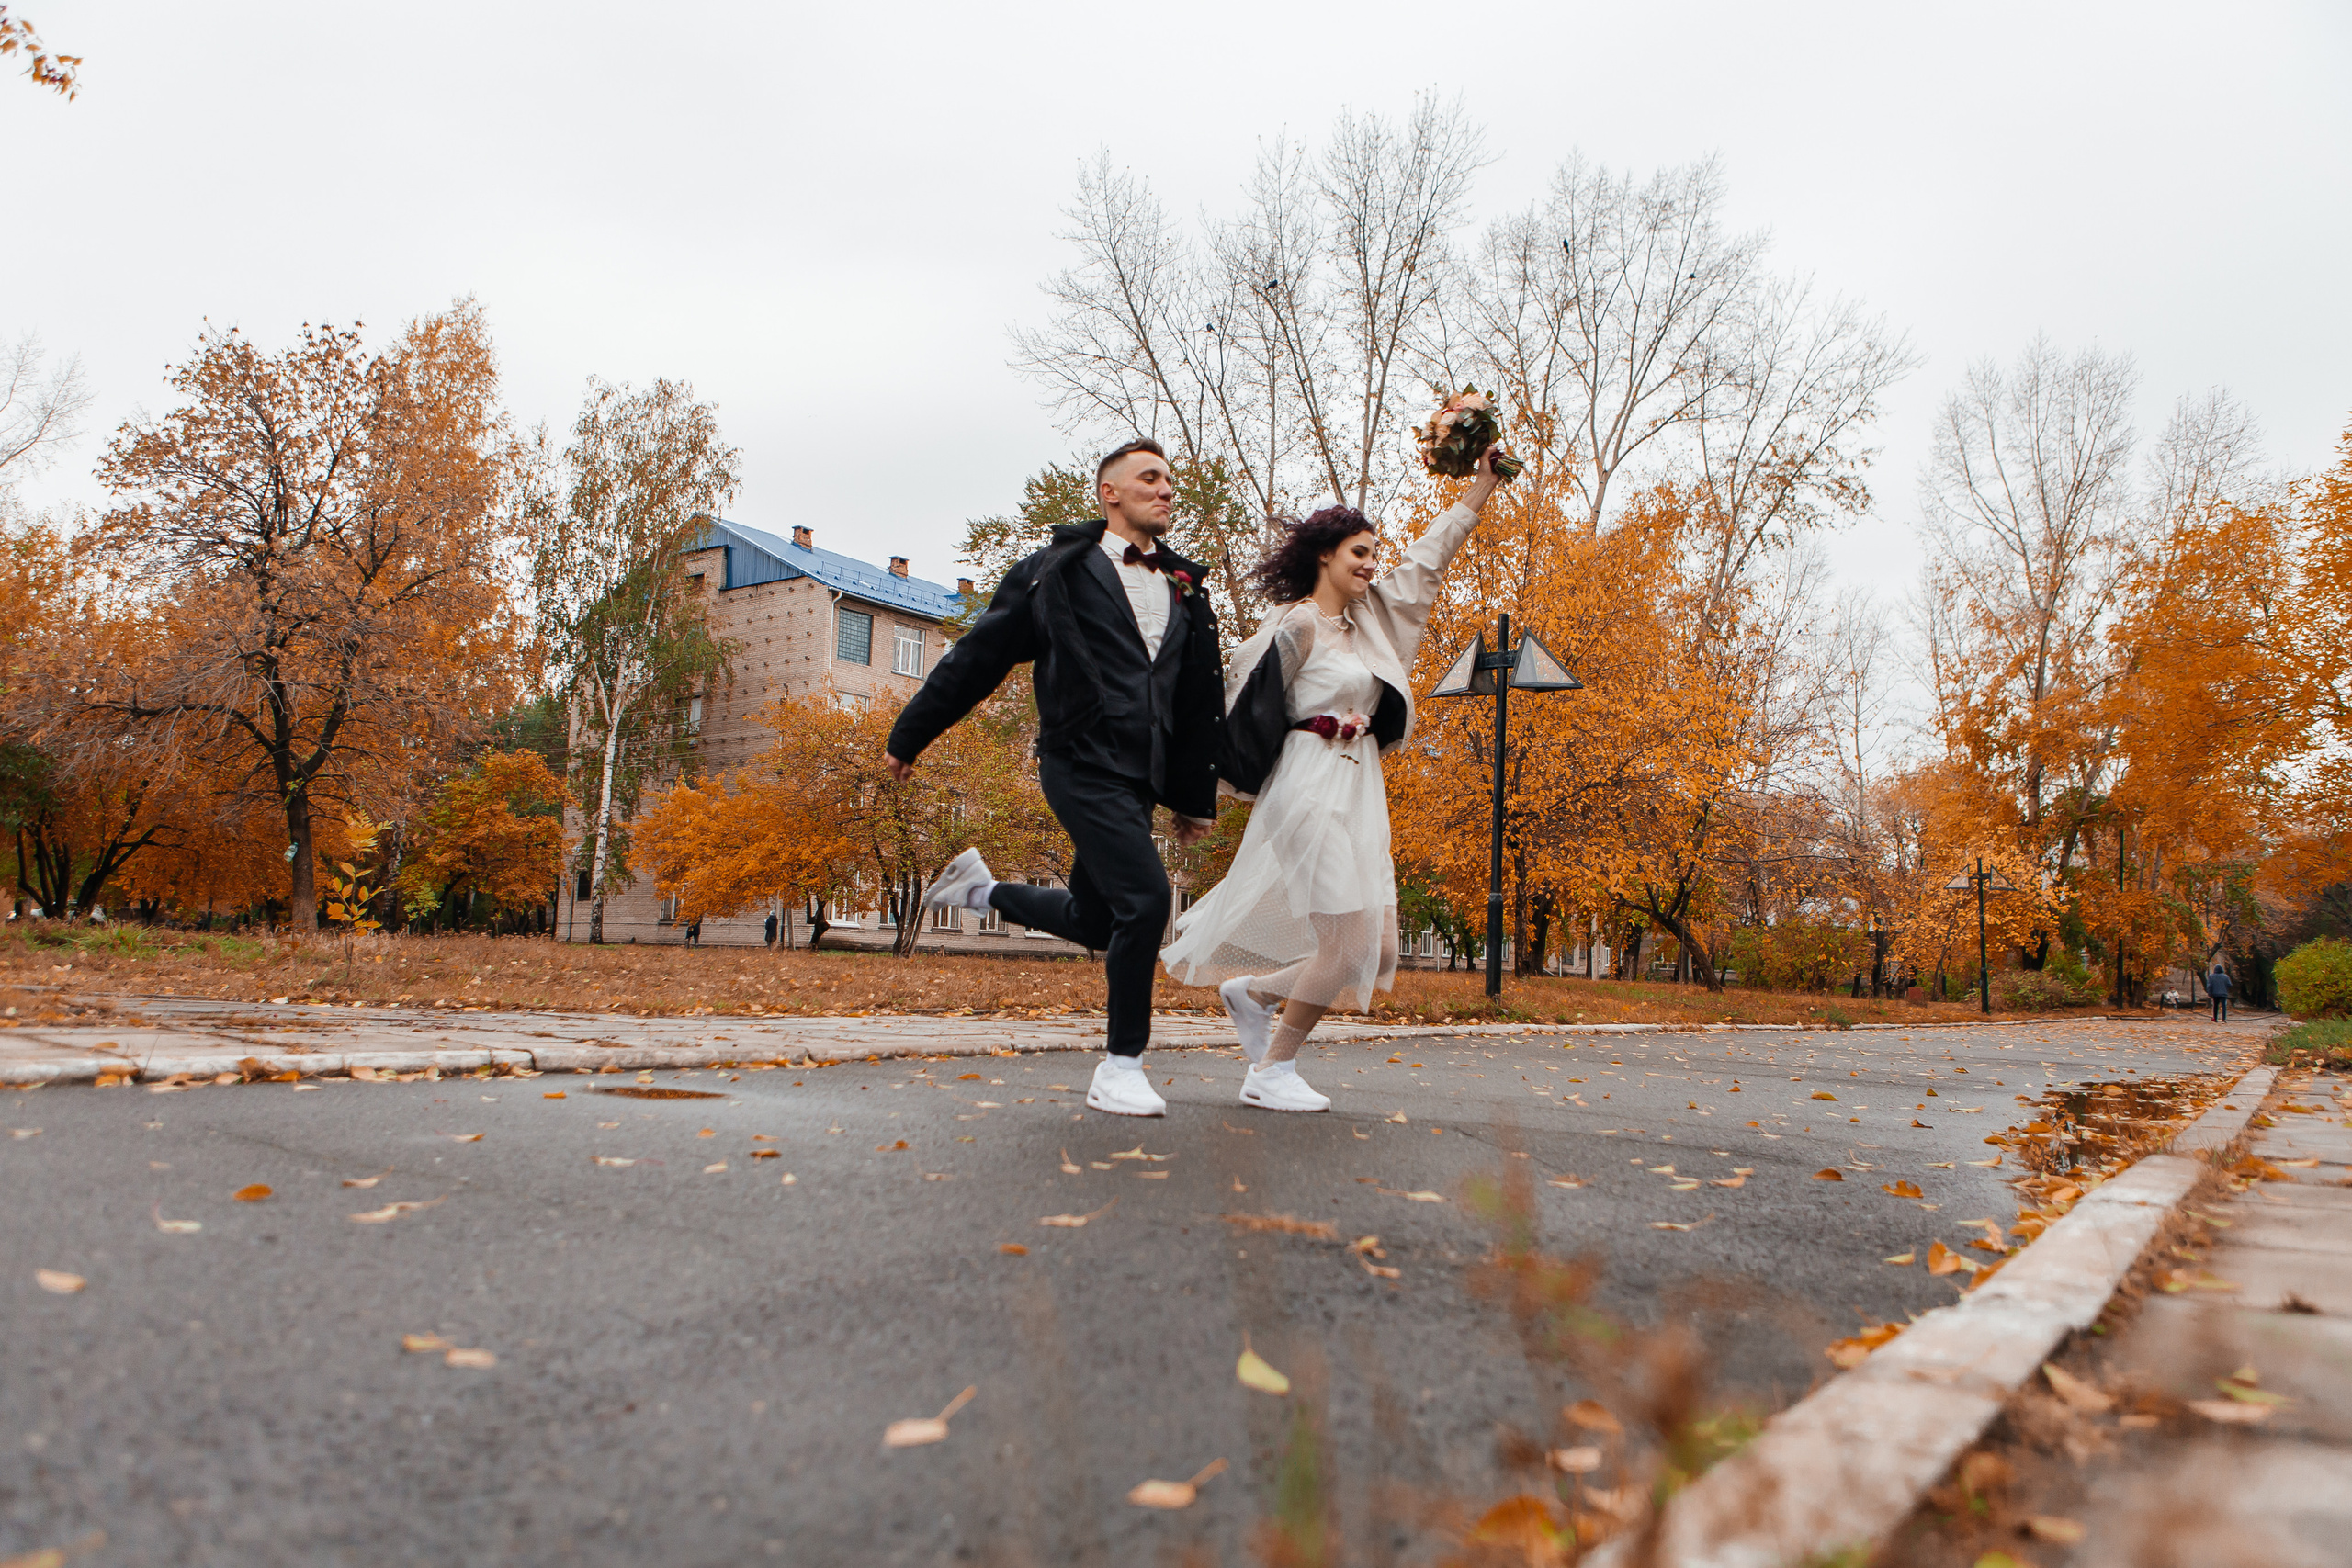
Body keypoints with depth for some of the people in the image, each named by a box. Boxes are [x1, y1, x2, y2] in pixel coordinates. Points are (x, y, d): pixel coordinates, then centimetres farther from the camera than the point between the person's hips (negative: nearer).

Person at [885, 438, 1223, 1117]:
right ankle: (1120, 1069, -4)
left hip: (1141, 779, 7)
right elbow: (978, 657, 4)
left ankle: (982, 889, 38)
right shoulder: (1058, 570, 1)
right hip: (1083, 766, -7)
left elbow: (1201, 701, 21)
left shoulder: (1184, 589, 16)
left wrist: (1197, 797, 21)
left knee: (1093, 921, 12)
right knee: (1145, 896, -19)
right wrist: (908, 737, 7)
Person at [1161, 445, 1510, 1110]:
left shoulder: (1370, 617, 16)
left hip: (1361, 793, 9)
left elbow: (1429, 554, 22)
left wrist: (1483, 480, 23)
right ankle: (1271, 1072, 3)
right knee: (1348, 941, -12)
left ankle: (1252, 991, 22)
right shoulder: (1297, 624, -8)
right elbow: (1252, 701, -5)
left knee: (1378, 948, 4)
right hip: (1313, 786, -9)